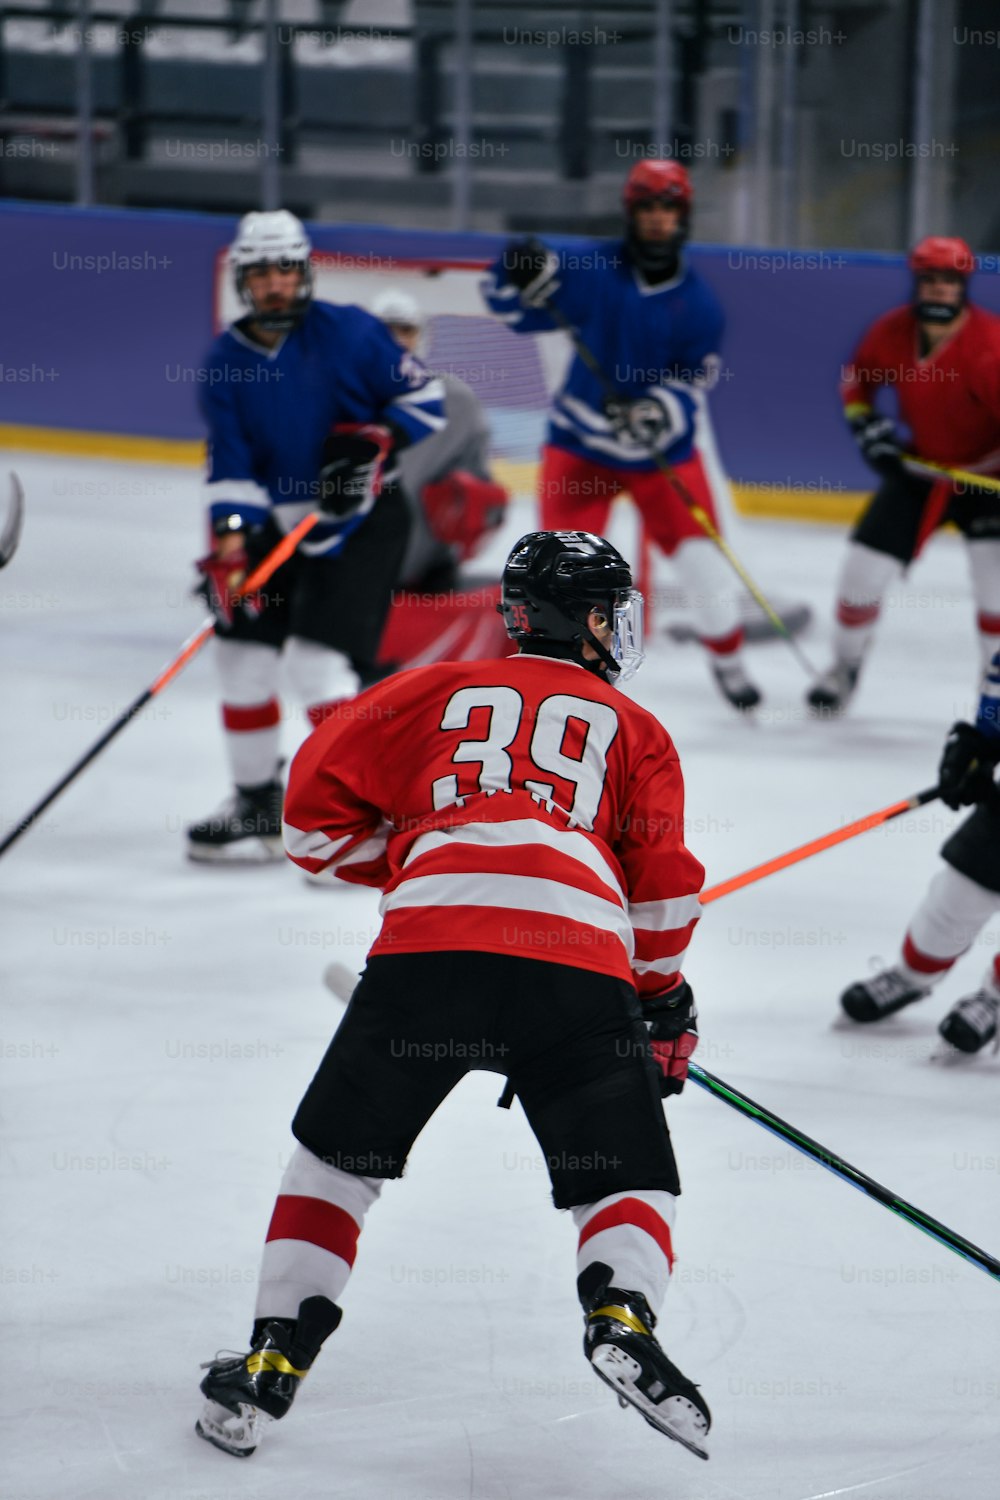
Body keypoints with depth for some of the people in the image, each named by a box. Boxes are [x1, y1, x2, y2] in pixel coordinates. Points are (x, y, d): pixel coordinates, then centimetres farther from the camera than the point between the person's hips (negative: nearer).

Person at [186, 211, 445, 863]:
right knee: (244, 655, 7)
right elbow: (230, 465, -4)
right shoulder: (227, 361, 1)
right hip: (278, 522, 6)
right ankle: (259, 803, 23)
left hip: (362, 518, -6)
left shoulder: (348, 332, -10)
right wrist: (229, 541, -18)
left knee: (319, 660, -16)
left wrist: (374, 439, -20)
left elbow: (424, 398, -4)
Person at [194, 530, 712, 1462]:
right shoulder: (634, 731, 26)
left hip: (432, 937, 0)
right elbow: (663, 884, 15)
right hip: (580, 962, 0)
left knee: (339, 1154, 18)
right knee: (628, 1182, 12)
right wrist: (665, 1000, 30)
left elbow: (315, 804, 19)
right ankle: (621, 1320, -17)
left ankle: (274, 1361, 12)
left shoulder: (440, 692, 28)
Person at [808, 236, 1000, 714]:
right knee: (865, 564, 3)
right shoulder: (892, 332, -10)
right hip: (920, 468, 5)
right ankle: (845, 666, 29)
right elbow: (856, 376, 11)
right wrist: (866, 425, -3)